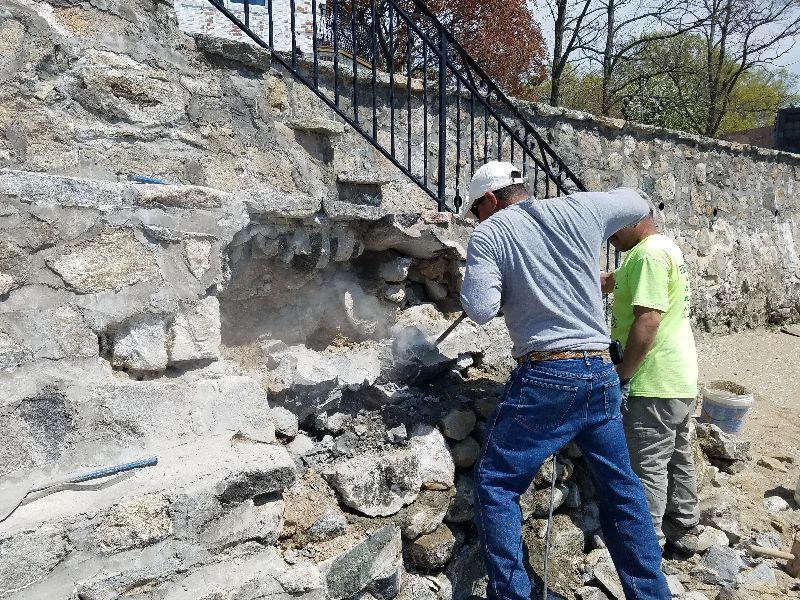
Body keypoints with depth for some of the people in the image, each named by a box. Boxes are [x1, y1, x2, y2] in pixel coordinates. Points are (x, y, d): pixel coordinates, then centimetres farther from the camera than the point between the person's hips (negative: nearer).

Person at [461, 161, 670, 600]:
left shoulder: (489, 233, -4)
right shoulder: (580, 209, 8)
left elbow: (480, 309, -14)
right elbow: (637, 204, 27)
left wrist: (487, 285, 7)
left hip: (544, 377, -5)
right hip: (601, 373, 6)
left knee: (495, 483, 8)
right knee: (621, 489, 19)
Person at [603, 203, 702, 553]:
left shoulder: (649, 253, -19)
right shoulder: (663, 247, 15)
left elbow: (647, 321, -26)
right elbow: (611, 282, 18)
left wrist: (622, 376, -20)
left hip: (654, 383, -11)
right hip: (680, 380, 11)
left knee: (648, 466, -1)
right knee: (678, 457, 20)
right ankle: (685, 528, 33)